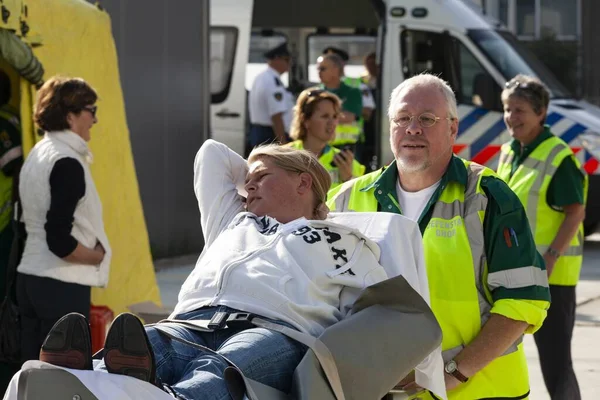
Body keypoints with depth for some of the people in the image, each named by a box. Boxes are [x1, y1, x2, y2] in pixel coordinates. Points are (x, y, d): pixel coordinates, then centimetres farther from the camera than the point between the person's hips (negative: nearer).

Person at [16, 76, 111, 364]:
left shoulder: (37, 155, 12)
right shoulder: (67, 163, -16)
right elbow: (60, 241, -21)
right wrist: (96, 256, -6)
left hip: (28, 276, 9)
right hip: (62, 286, -9)